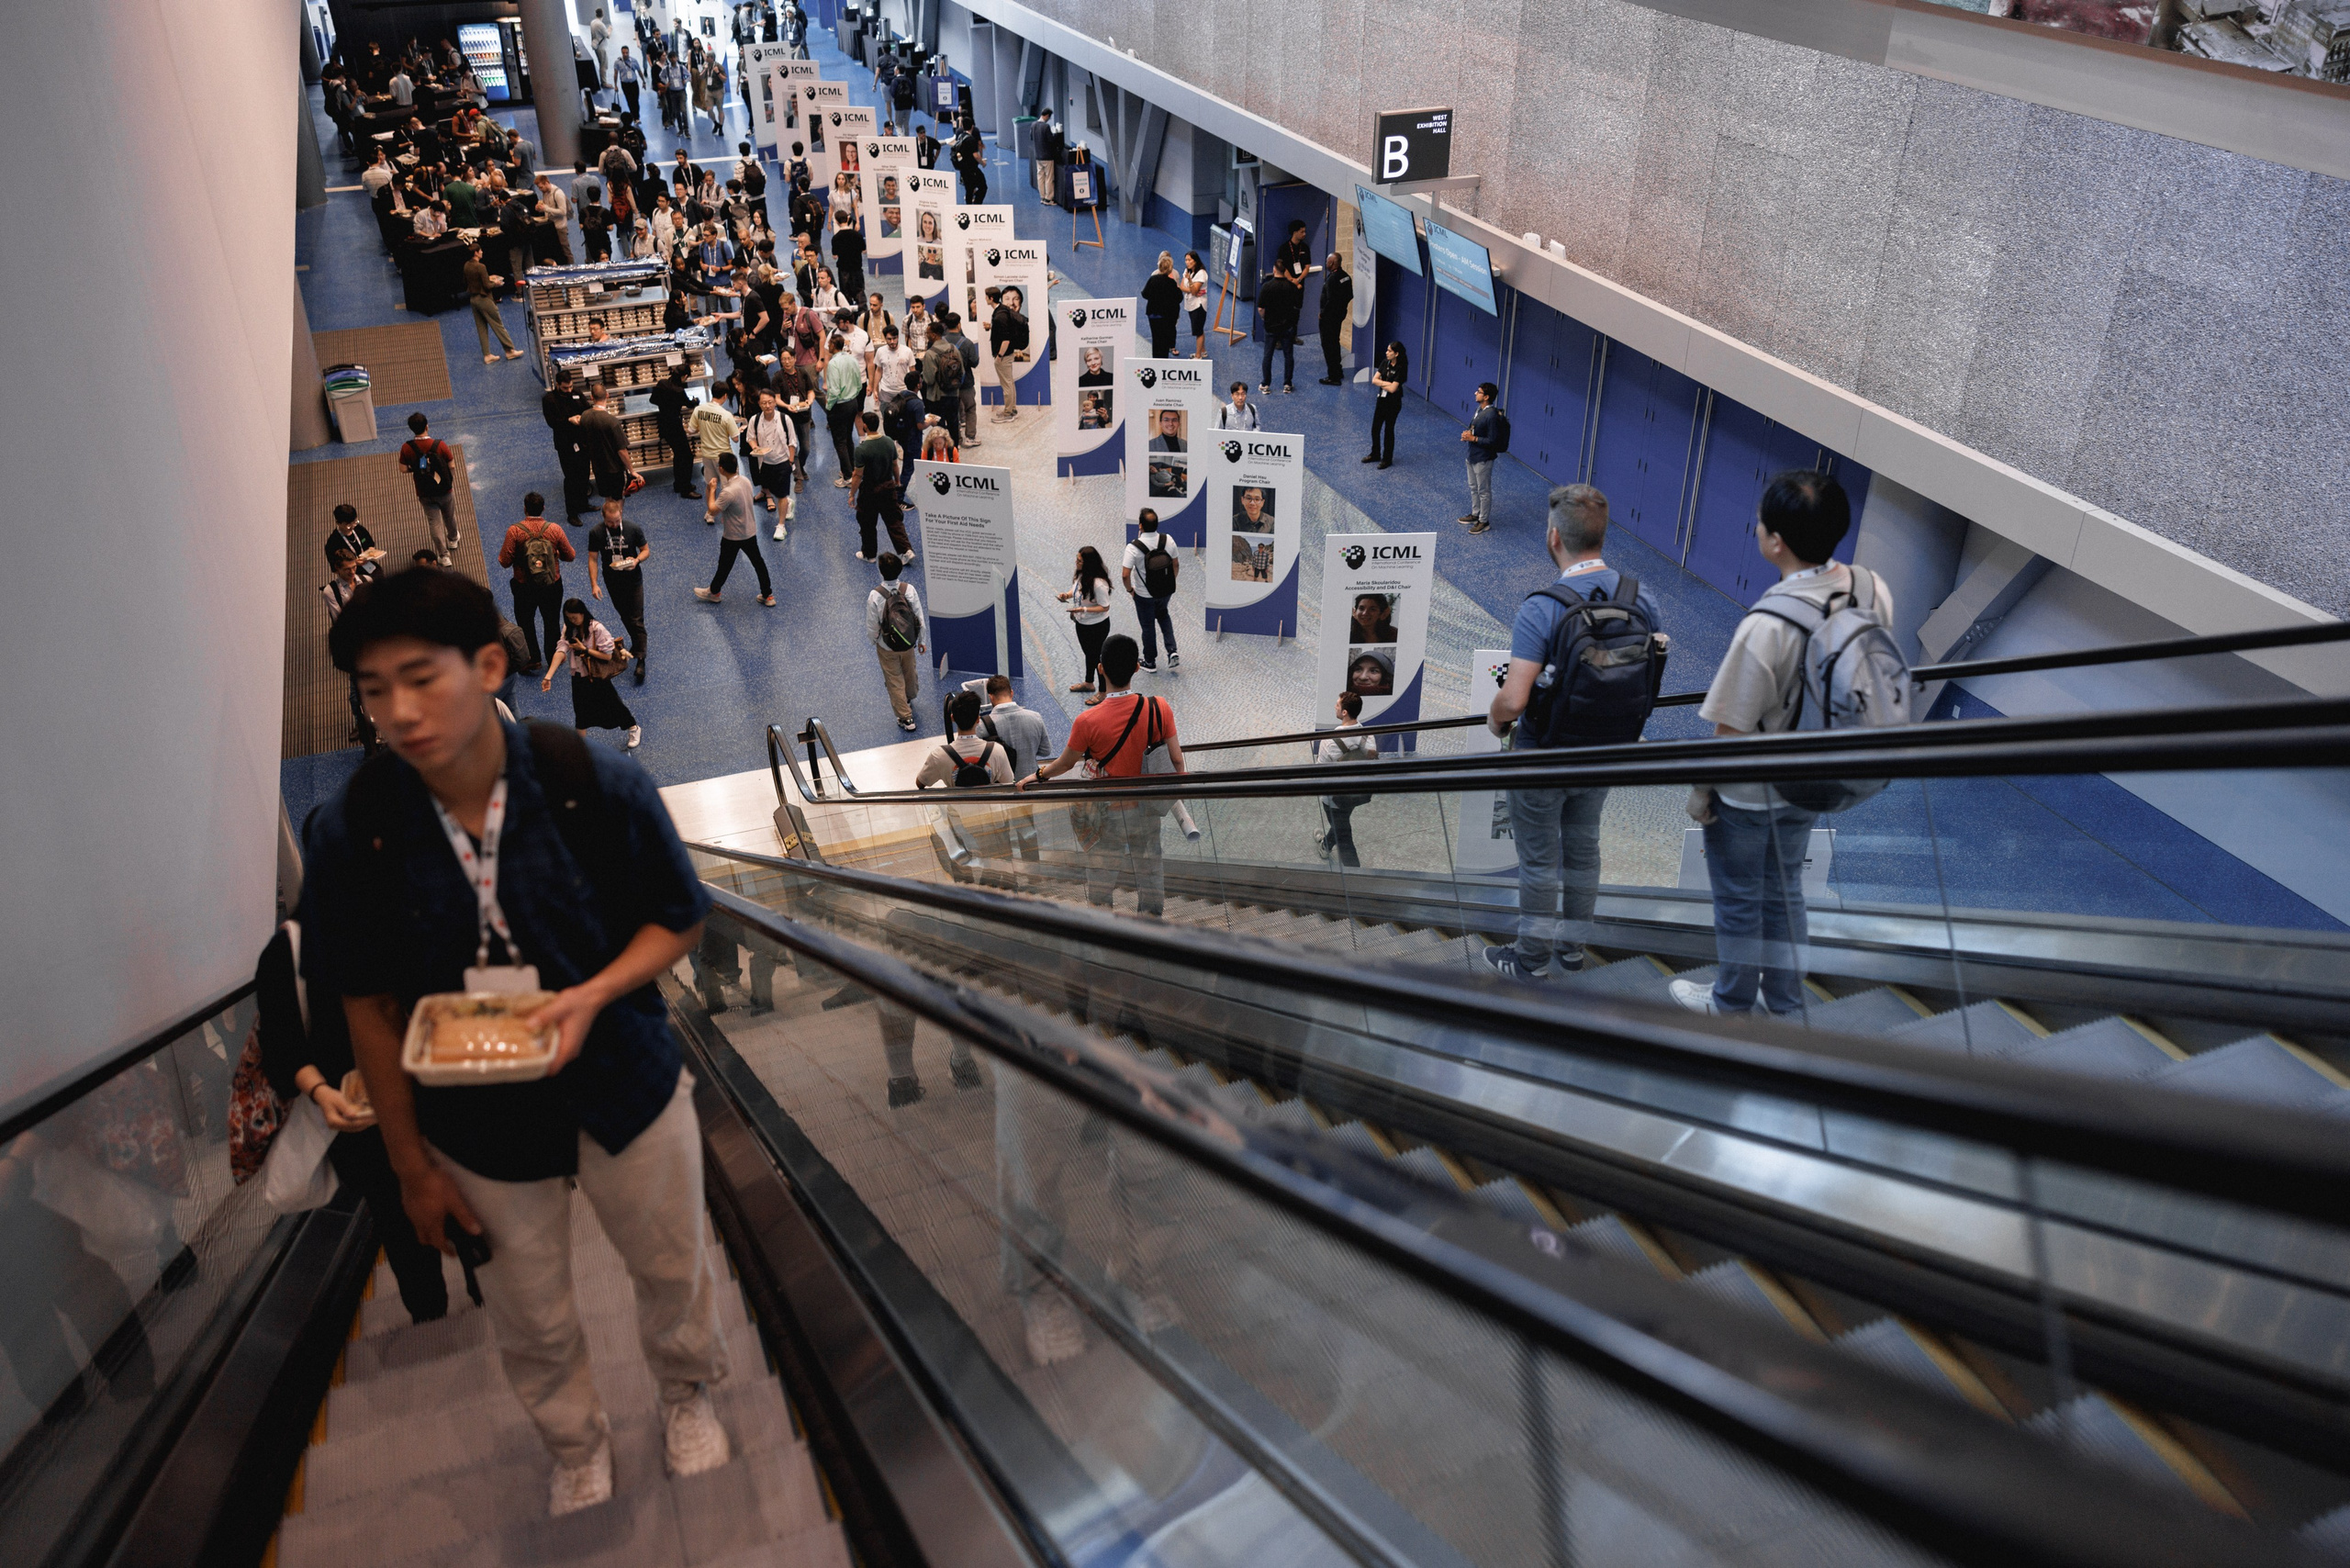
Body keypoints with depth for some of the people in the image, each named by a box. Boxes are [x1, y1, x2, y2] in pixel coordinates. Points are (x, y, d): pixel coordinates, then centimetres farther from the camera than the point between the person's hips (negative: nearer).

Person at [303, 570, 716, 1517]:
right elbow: (369, 1005, -7)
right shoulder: (349, 833, -19)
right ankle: (575, 1444, 52)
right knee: (531, 1316, 20)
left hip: (627, 1092, 0)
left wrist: (593, 995, -27)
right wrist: (409, 1162, -1)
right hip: (480, 1126, 1)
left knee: (673, 1267, 21)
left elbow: (677, 923, -8)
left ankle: (685, 1393, 55)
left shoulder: (600, 786, -22)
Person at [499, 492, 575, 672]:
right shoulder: (555, 529, -14)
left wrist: (502, 552, 7)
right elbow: (570, 556, -4)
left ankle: (533, 659, 20)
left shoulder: (514, 531, -18)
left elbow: (505, 562, -15)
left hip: (525, 587, -2)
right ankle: (553, 659, 33)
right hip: (552, 586, 2)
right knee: (551, 622, 21)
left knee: (526, 623, 19)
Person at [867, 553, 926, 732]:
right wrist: (921, 641, 6)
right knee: (910, 673, 29)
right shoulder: (909, 590, -19)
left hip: (887, 647, -3)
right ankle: (910, 699, 57)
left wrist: (873, 641, 7)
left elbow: (872, 626, -15)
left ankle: (906, 718, 22)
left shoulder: (875, 596, -26)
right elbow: (919, 618, -9)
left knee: (895, 681, 15)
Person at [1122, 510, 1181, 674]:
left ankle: (1150, 663, 34)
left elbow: (1125, 575, -25)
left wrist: (1129, 589, -6)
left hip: (1144, 595, -4)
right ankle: (1172, 652, 18)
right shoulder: (1168, 540, -14)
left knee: (1148, 626, 17)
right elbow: (1176, 565, -2)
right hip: (1166, 591, 4)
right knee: (1163, 615, 31)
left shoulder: (1134, 547, -26)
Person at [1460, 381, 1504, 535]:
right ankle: (1475, 514, 39)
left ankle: (1484, 521, 16)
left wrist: (1473, 438, -23)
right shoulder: (1480, 409, 3)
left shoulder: (1492, 416, -26)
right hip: (1473, 455, 10)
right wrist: (1468, 434, -3)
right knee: (1473, 487, 23)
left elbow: (1492, 441, -25)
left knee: (1483, 491, 4)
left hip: (1483, 459, -10)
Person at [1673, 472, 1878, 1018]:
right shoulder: (1874, 590, -14)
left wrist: (1700, 789, -8)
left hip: (1749, 792, -6)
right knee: (1785, 891, 27)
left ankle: (1732, 1003, 40)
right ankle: (1786, 1001, 45)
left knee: (1739, 901, 18)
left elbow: (1732, 730, -25)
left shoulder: (1767, 627, -36)